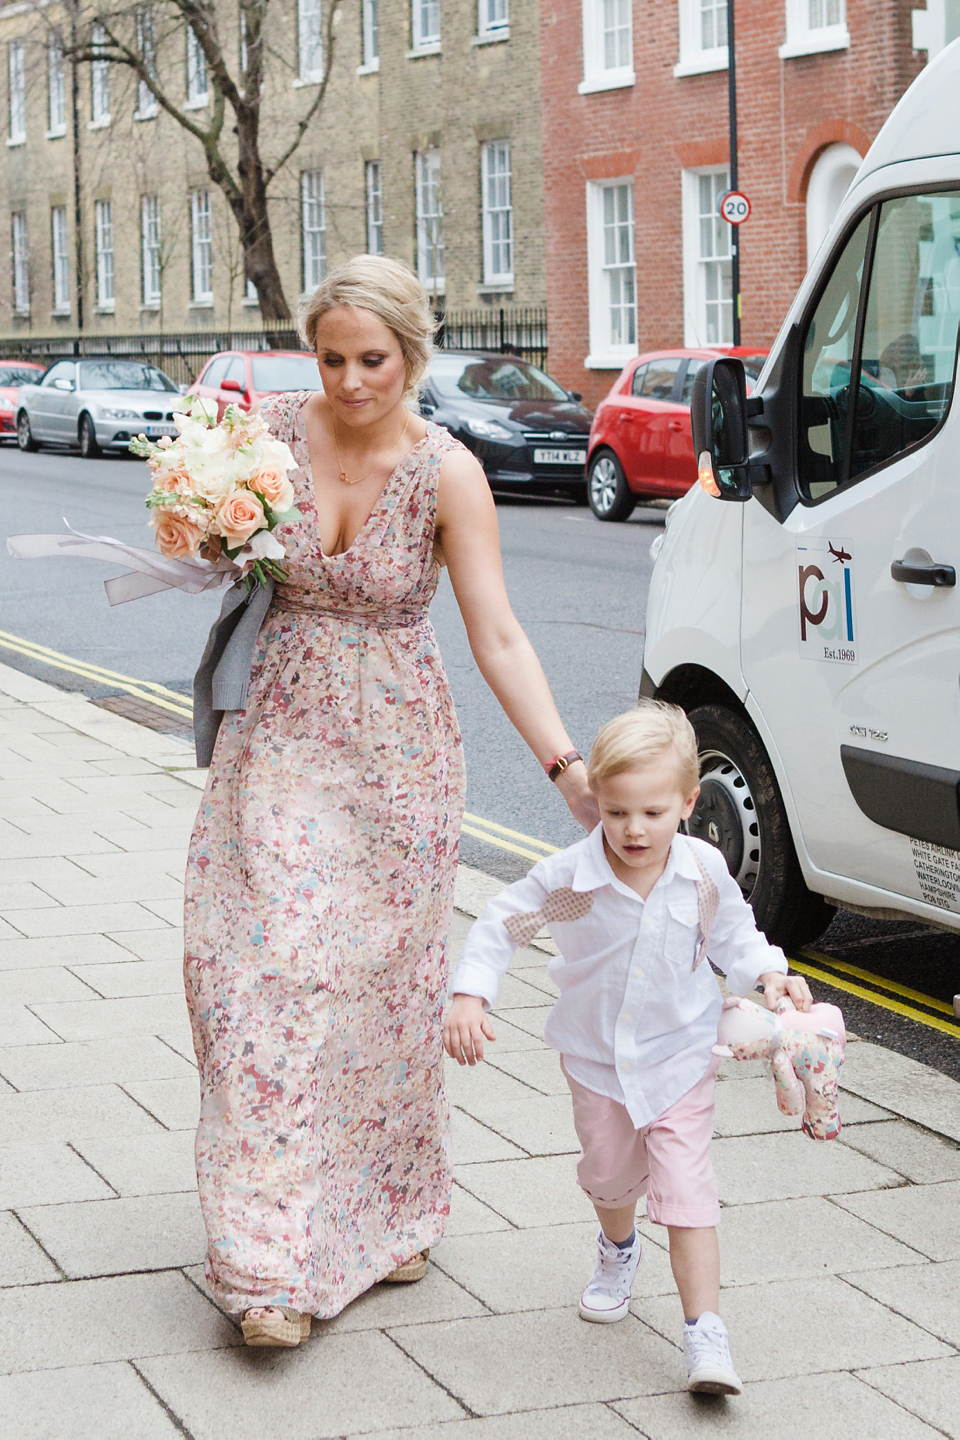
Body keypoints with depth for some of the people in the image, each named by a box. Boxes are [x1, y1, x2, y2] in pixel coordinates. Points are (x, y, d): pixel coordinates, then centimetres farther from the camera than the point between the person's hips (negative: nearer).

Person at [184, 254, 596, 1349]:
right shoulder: (273, 432, -6)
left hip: (395, 752, -1)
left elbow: (497, 637, -14)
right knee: (265, 972, -7)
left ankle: (384, 1214, 27)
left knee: (375, 978, 6)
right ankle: (278, 1259, -4)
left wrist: (565, 765, -23)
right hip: (278, 740, 1)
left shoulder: (447, 475, -12)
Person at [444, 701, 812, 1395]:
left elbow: (733, 933, 3)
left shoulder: (705, 871, -17)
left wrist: (769, 973, -14)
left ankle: (706, 1337, -7)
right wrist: (470, 996, -20)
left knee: (686, 1191, -9)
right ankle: (618, 1251, 55)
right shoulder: (570, 876, -23)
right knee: (611, 1172, 21)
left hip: (679, 1055, -1)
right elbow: (503, 924, -10)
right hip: (597, 1055, 1)